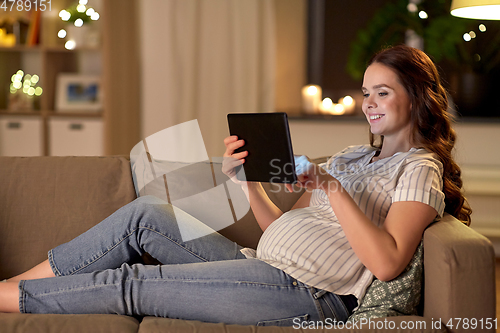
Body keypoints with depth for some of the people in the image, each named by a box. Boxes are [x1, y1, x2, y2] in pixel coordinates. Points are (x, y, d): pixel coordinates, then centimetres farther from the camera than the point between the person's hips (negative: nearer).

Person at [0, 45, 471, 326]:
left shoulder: (419, 169, -2)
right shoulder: (351, 156, 23)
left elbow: (387, 263, -19)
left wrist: (331, 188, -19)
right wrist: (247, 178, 2)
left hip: (305, 293, -8)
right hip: (261, 264, 8)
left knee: (130, 283, -12)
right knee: (146, 213, -4)